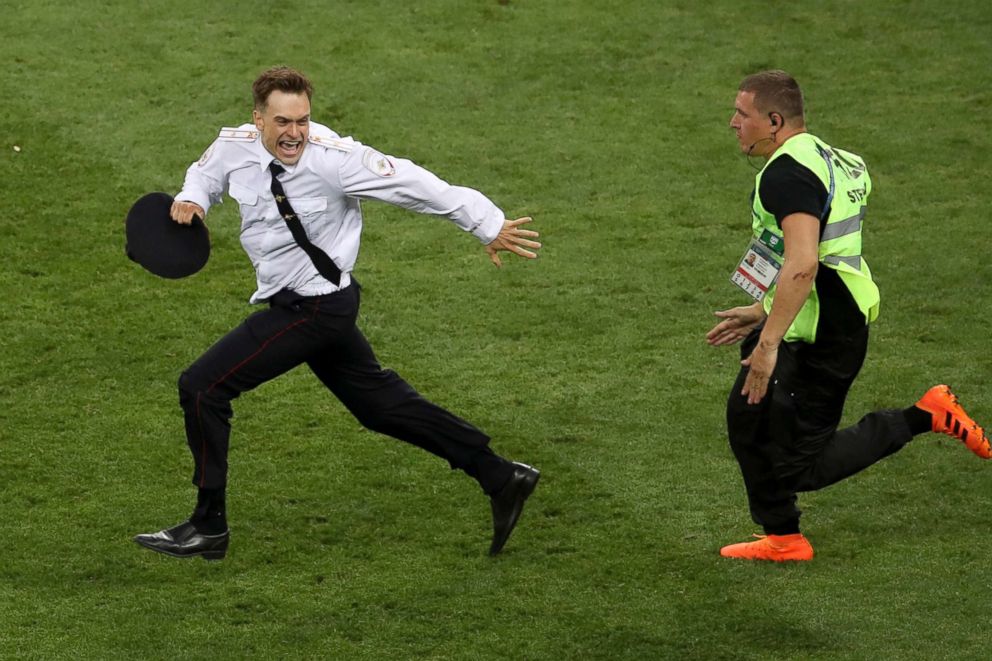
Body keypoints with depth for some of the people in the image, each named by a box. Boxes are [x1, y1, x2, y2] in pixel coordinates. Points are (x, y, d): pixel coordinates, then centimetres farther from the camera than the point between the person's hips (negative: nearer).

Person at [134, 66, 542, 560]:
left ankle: (208, 527, 5)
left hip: (316, 306, -7)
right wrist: (191, 199, -5)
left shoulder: (334, 157, -23)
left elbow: (415, 186, -19)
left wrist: (490, 226, -17)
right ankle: (499, 477, 27)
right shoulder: (234, 146, -5)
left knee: (201, 388, -9)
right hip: (292, 303, 7)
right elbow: (207, 173, 18)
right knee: (379, 402, 17)